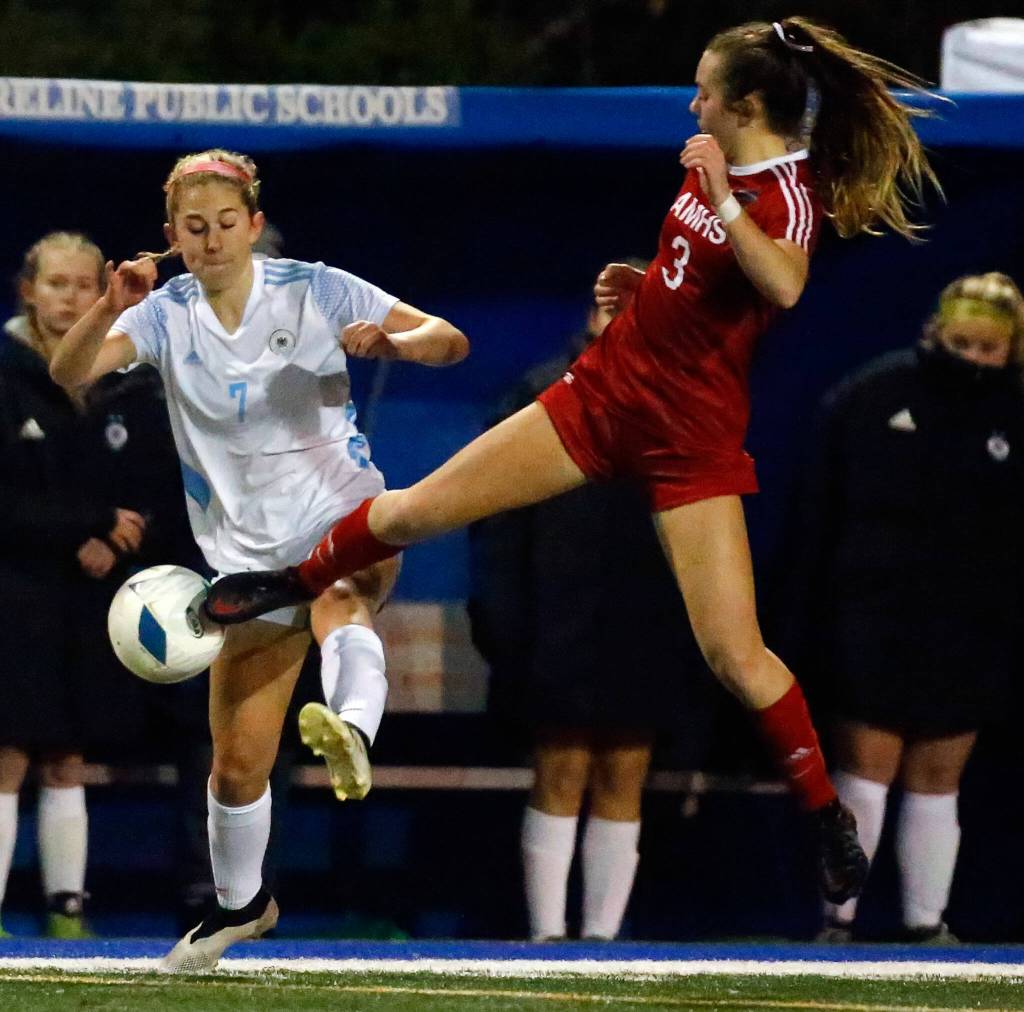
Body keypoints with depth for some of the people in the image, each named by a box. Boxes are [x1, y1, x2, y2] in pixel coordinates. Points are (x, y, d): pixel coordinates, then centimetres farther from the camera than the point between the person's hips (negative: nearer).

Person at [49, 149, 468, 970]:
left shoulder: (313, 290, -6)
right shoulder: (167, 314, -1)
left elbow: (450, 341, -7)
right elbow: (70, 374, -17)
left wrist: (391, 343, -30)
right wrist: (112, 308, -36)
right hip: (250, 554, 3)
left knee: (339, 603, -40)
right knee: (238, 762, 4)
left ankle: (352, 733, -69)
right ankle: (239, 902, 30)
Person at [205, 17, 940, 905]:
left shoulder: (790, 195, -18)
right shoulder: (714, 167, 4)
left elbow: (783, 285, -42)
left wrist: (722, 200, -47)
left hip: (693, 435, -7)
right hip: (607, 388, 7)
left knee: (734, 653, -12)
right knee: (415, 511, 7)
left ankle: (828, 819, 6)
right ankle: (293, 583, 33)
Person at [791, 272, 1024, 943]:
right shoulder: (873, 397, -1)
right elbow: (822, 510, 1)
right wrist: (814, 612, -2)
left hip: (969, 635, 1)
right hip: (874, 619, -1)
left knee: (937, 779, 6)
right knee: (867, 767, -4)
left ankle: (927, 925, 11)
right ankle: (838, 919, 0)